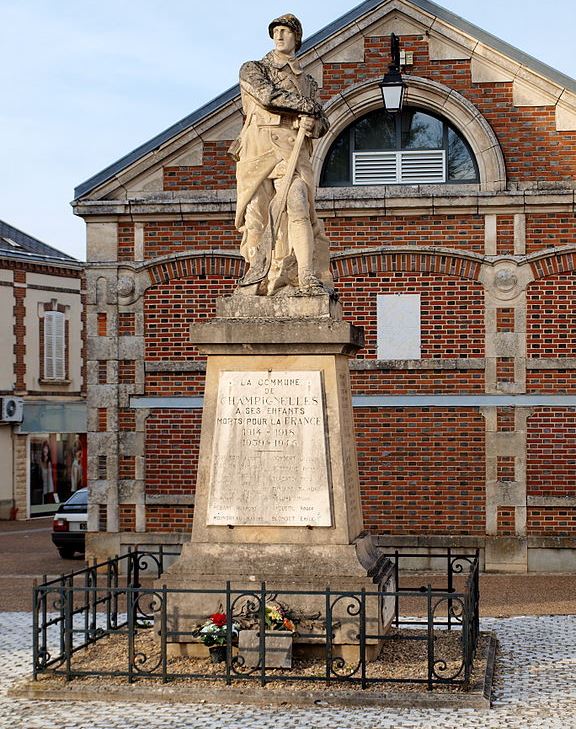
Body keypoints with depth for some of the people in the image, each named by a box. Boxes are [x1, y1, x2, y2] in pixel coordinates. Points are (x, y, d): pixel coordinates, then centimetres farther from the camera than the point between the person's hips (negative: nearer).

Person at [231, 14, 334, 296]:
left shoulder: (307, 82, 25)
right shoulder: (252, 70, 16)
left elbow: (323, 123, 21)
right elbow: (268, 95, -5)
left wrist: (312, 124, -4)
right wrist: (309, 105, 1)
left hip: (292, 151, 0)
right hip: (257, 149, 0)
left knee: (298, 209, -17)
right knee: (255, 214, -4)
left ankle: (308, 278, -25)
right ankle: (257, 270, 8)